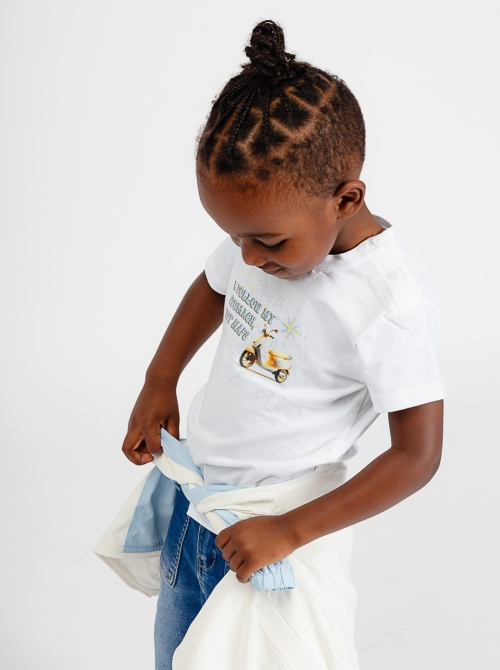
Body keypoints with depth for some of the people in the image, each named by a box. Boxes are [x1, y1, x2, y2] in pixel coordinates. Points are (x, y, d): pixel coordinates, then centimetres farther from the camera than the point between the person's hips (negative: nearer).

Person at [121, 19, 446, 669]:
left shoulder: (392, 306, -27)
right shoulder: (267, 226, -7)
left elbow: (418, 455, -21)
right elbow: (211, 288, 16)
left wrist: (289, 531, -23)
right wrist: (159, 384, 8)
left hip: (269, 527, -7)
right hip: (191, 499, 7)